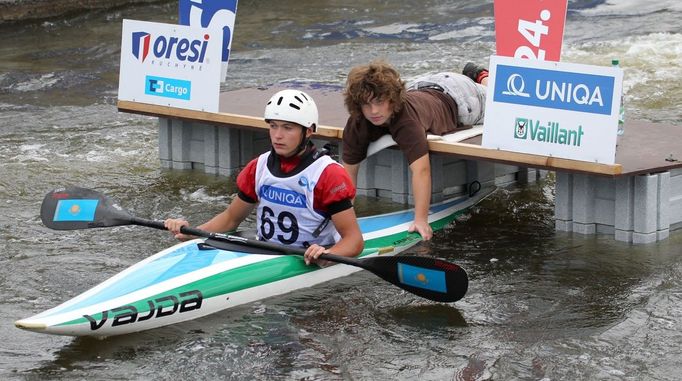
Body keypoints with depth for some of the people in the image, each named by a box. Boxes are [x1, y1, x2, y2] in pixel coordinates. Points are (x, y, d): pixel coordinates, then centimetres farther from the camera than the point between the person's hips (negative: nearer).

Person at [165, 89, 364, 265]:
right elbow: (231, 217, 20)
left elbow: (354, 239, -13)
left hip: (308, 266, -5)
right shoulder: (259, 167, 9)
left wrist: (326, 256, -34)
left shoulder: (328, 173, -10)